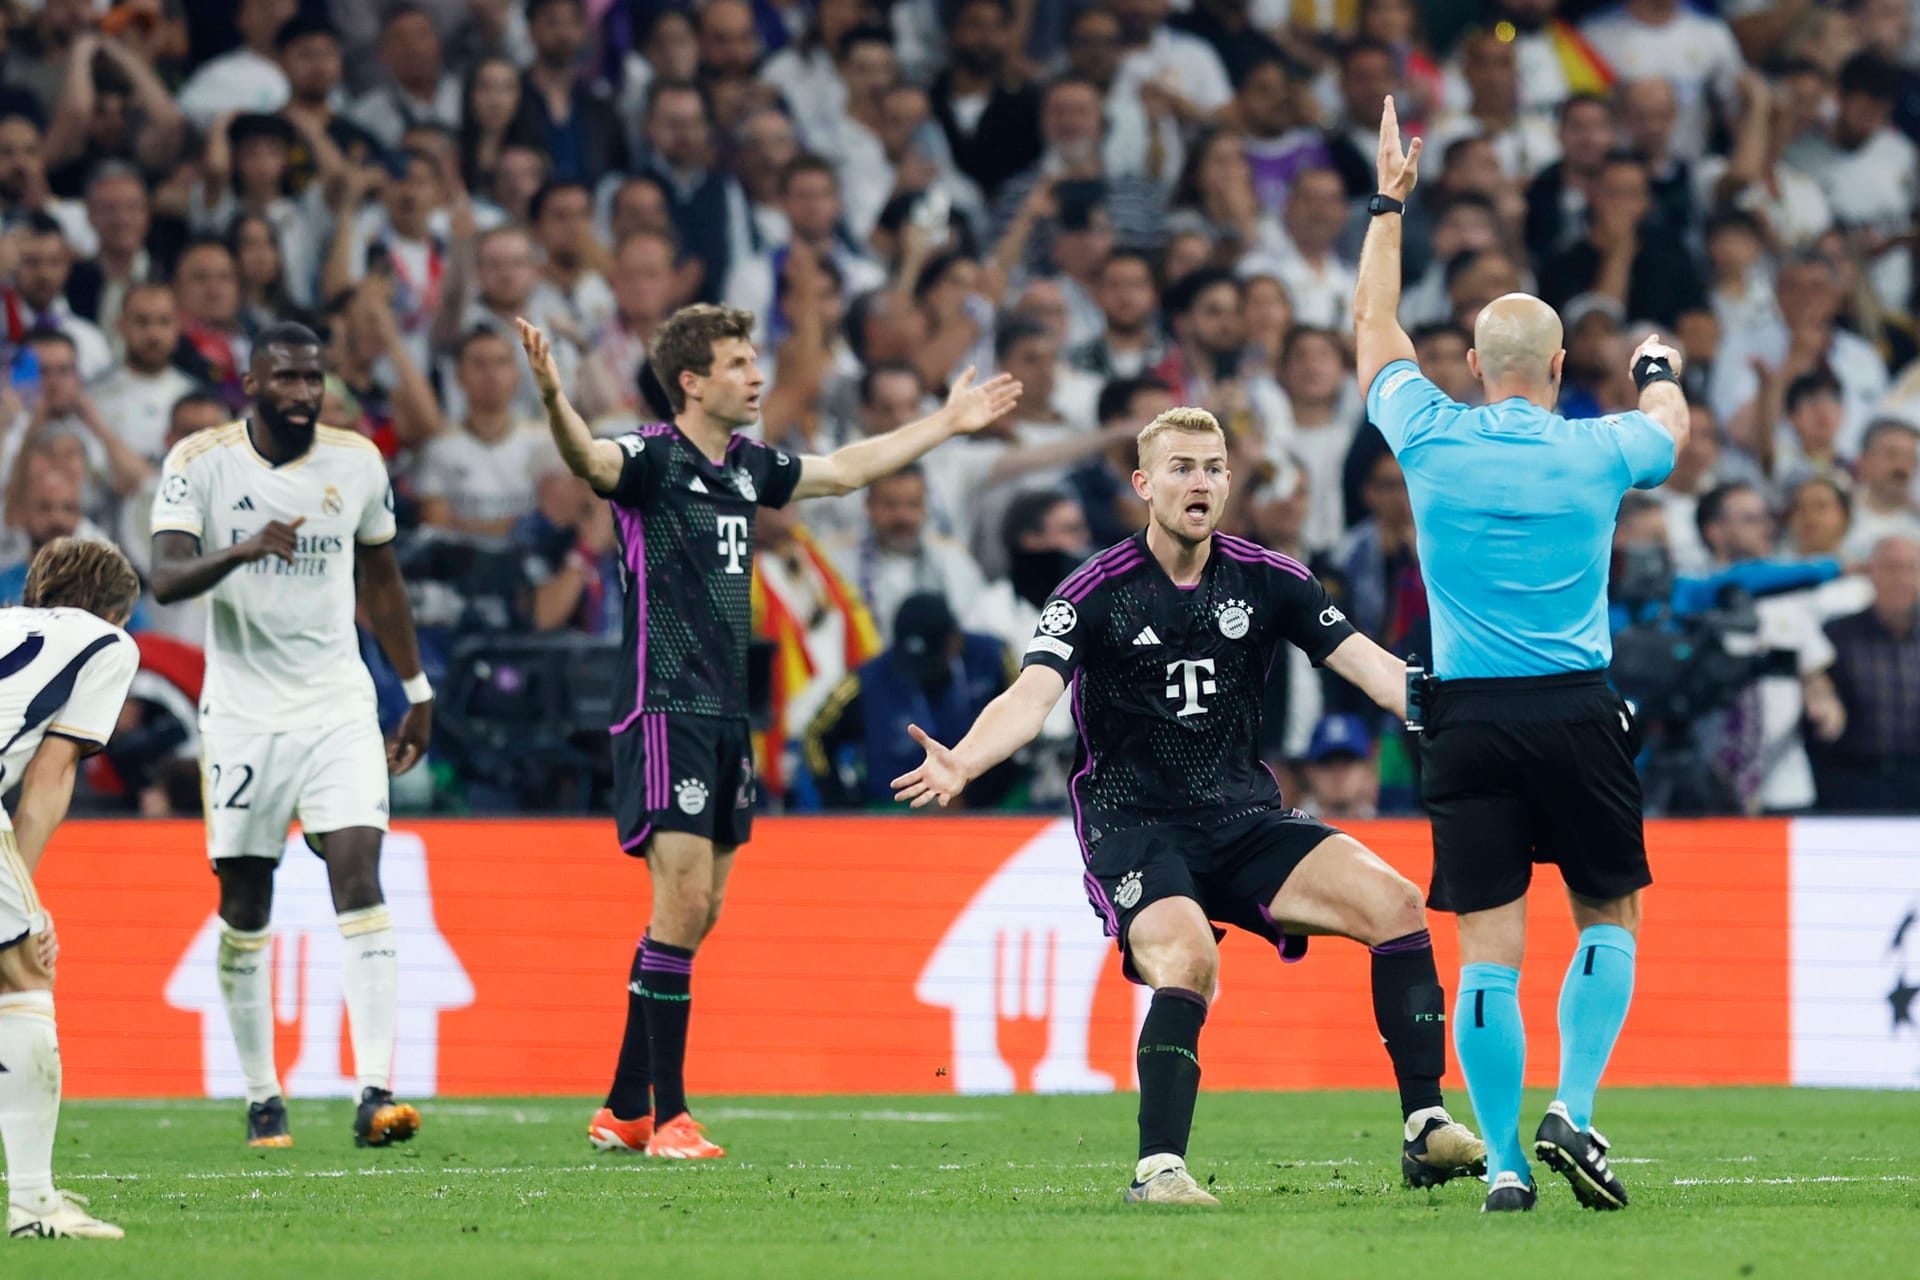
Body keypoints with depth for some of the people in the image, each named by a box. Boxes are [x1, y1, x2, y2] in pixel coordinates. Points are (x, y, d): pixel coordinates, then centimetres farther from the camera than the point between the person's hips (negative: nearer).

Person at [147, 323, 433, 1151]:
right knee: (245, 905, 4)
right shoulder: (201, 461, -6)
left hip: (339, 708, 1)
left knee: (360, 876, -14)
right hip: (242, 708, -1)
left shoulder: (356, 460, 3)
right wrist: (239, 552, -36)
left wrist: (418, 693, 19)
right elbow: (165, 579, -18)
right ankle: (261, 1096, 17)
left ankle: (374, 1092, -21)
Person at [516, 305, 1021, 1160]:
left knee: (699, 912, 9)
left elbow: (845, 470, 31)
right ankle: (667, 1116, -10)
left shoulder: (747, 467, 14)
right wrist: (554, 400, -52)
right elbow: (590, 461, -31)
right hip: (666, 711, -8)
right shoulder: (651, 458, -8)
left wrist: (948, 423, 39)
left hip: (726, 718, 8)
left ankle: (623, 1111, 16)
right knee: (682, 905, -13)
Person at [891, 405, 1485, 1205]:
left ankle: (1426, 1128, -11)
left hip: (1244, 819, 4)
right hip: (1132, 828, -4)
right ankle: (1158, 1169, -30)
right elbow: (1032, 695, -20)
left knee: (1394, 902, -15)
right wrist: (962, 763, -39)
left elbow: (1375, 670, 3)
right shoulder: (1096, 591, -7)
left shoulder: (1267, 580, 3)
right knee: (1188, 957, -33)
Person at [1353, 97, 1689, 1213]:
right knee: (1609, 920, 14)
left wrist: (1391, 205, 27)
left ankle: (1505, 1163, -3)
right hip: (1577, 709, -1)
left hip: (1467, 721, 1)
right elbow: (1673, 427, 24)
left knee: (1488, 953, 0)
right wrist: (1659, 368, 46)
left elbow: (1376, 330, 18)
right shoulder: (1596, 451, -1)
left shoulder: (1433, 439, -1)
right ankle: (1574, 1110, -3)